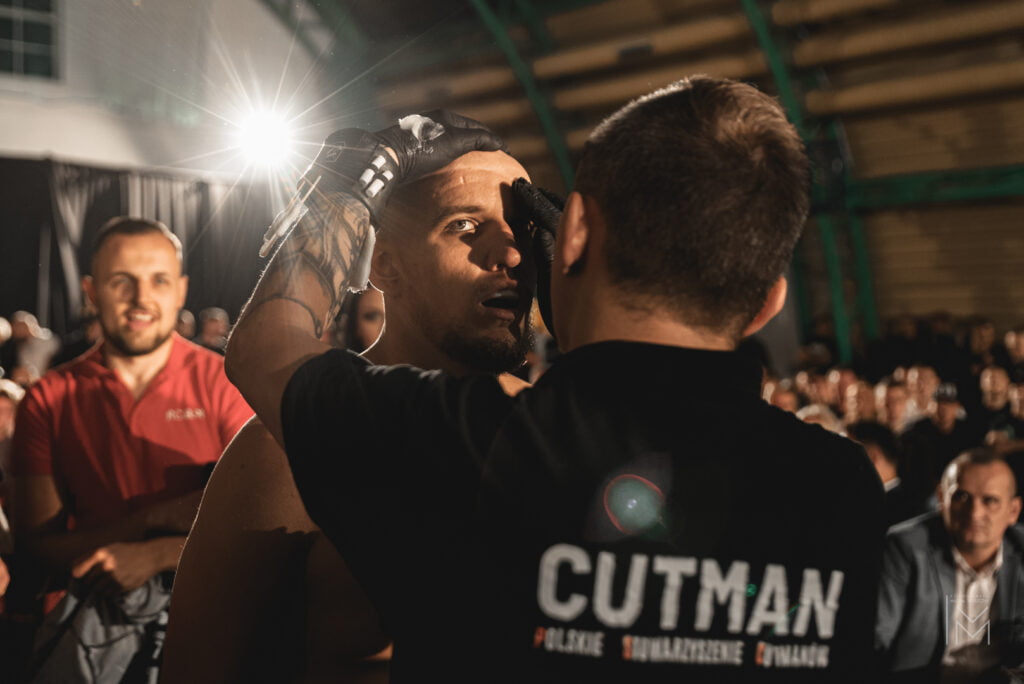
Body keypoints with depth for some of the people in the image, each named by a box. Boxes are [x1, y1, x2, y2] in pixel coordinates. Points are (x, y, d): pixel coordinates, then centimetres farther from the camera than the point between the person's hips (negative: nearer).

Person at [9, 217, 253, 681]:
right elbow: (37, 540, 0)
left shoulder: (223, 383, -1)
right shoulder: (47, 400, 4)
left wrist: (153, 556, -15)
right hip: (97, 612, 1)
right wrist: (158, 517, -12)